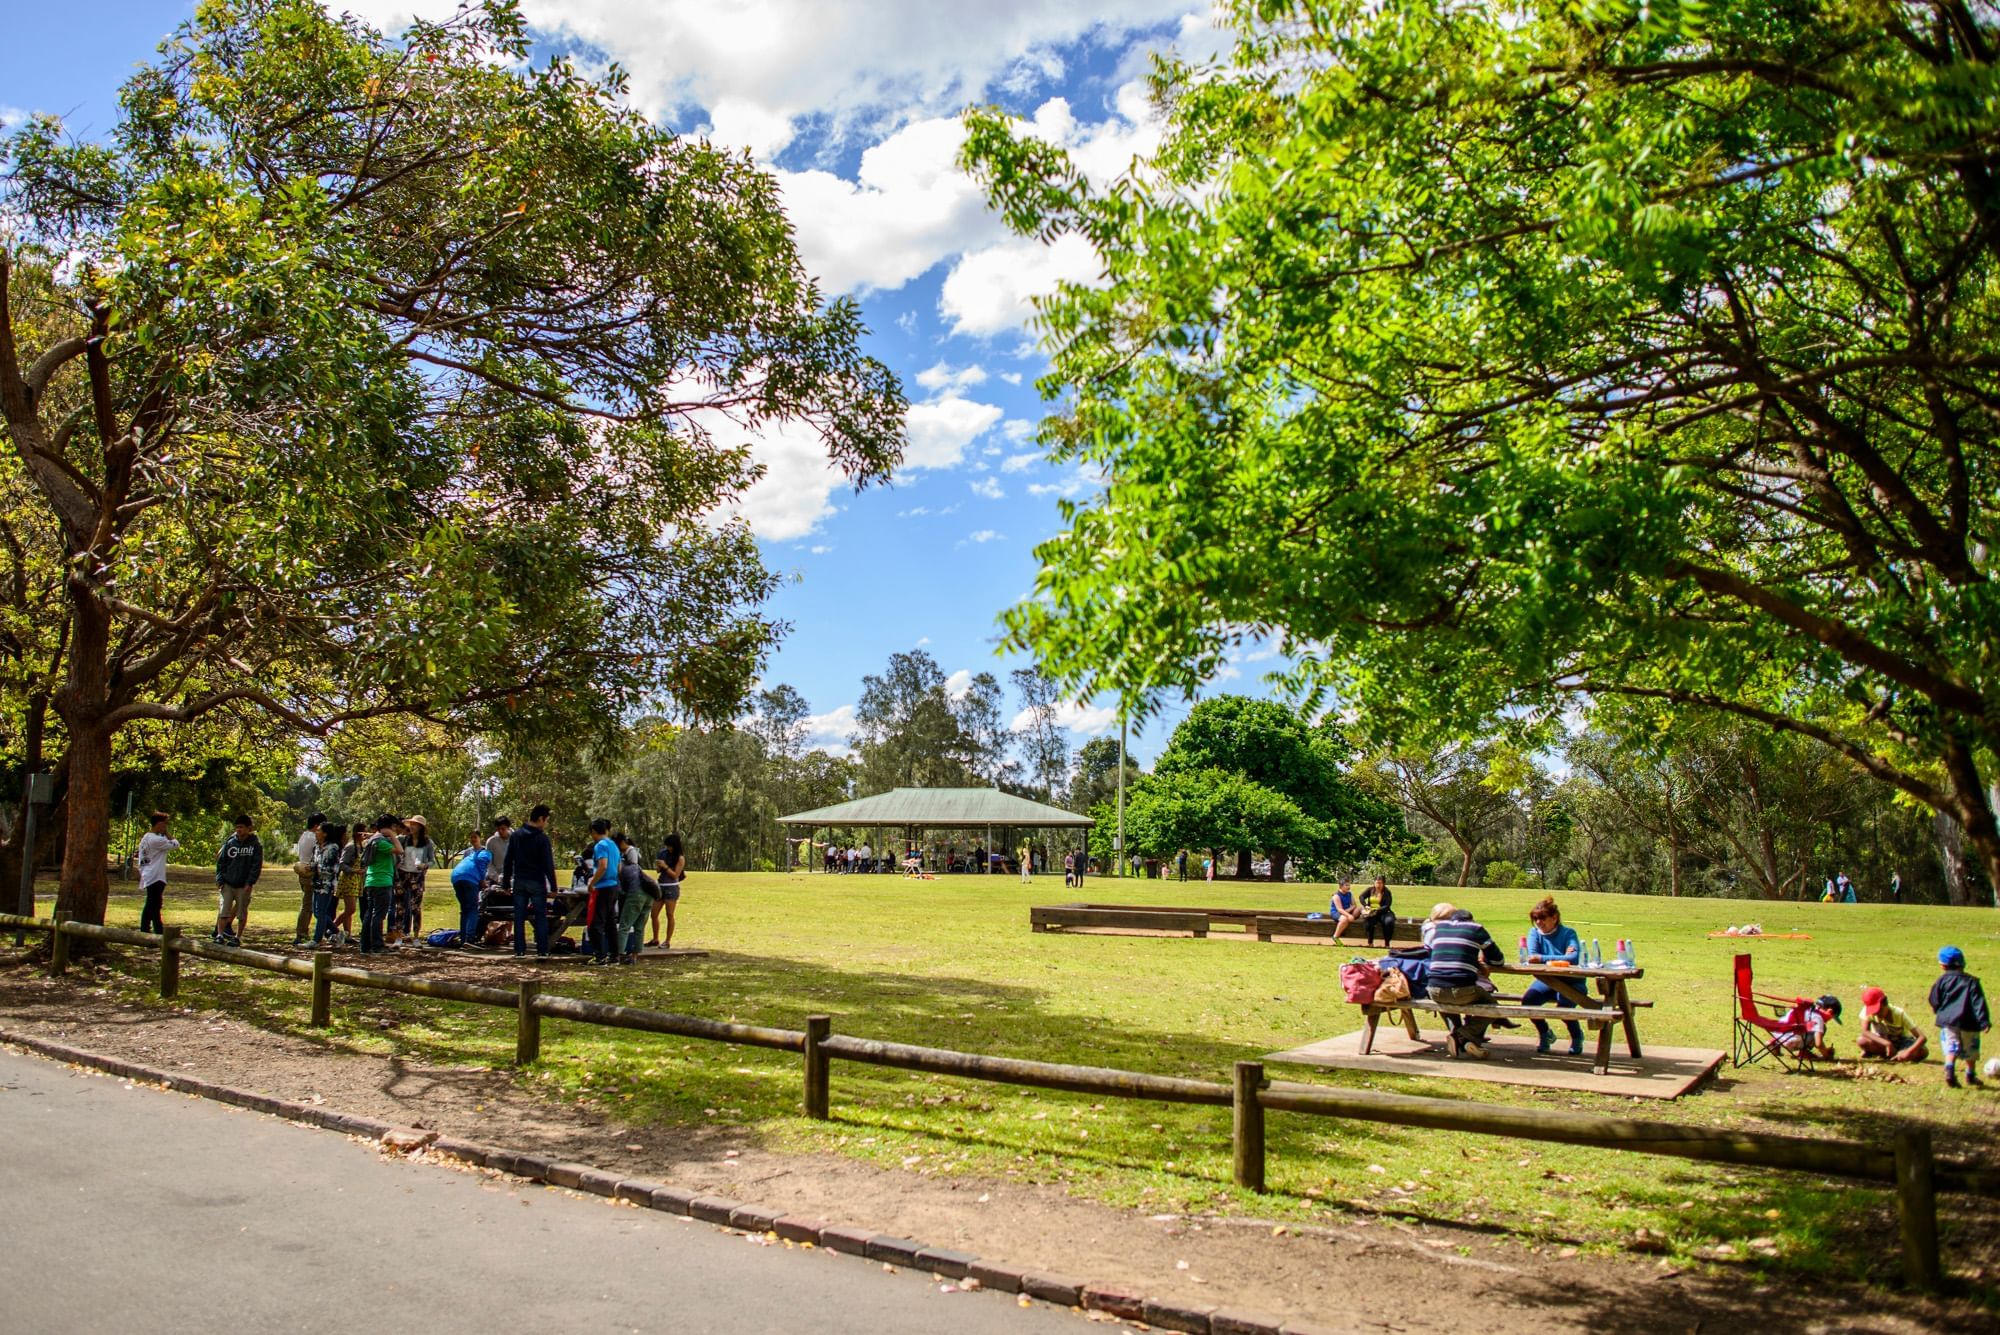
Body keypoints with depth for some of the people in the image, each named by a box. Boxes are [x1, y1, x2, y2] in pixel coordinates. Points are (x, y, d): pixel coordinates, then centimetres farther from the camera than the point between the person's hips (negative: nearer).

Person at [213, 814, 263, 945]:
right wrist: (220, 880, -3)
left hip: (244, 885, -1)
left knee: (242, 913, 5)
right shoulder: (229, 842, 3)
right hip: (227, 884, 1)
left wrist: (250, 883, -11)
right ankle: (220, 935, -2)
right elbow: (221, 862, 6)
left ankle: (237, 937, 15)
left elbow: (257, 865, -4)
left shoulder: (255, 845, -2)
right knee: (223, 910, -6)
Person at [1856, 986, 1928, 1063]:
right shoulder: (1867, 1010, -22)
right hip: (1881, 1041, 1)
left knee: (1923, 1051, -32)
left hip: (1903, 1042, -1)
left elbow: (1922, 1037, -28)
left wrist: (1908, 1052, -45)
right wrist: (1887, 1043, -46)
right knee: (1861, 1041, -32)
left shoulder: (1899, 1013, -24)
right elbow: (1865, 1031, -33)